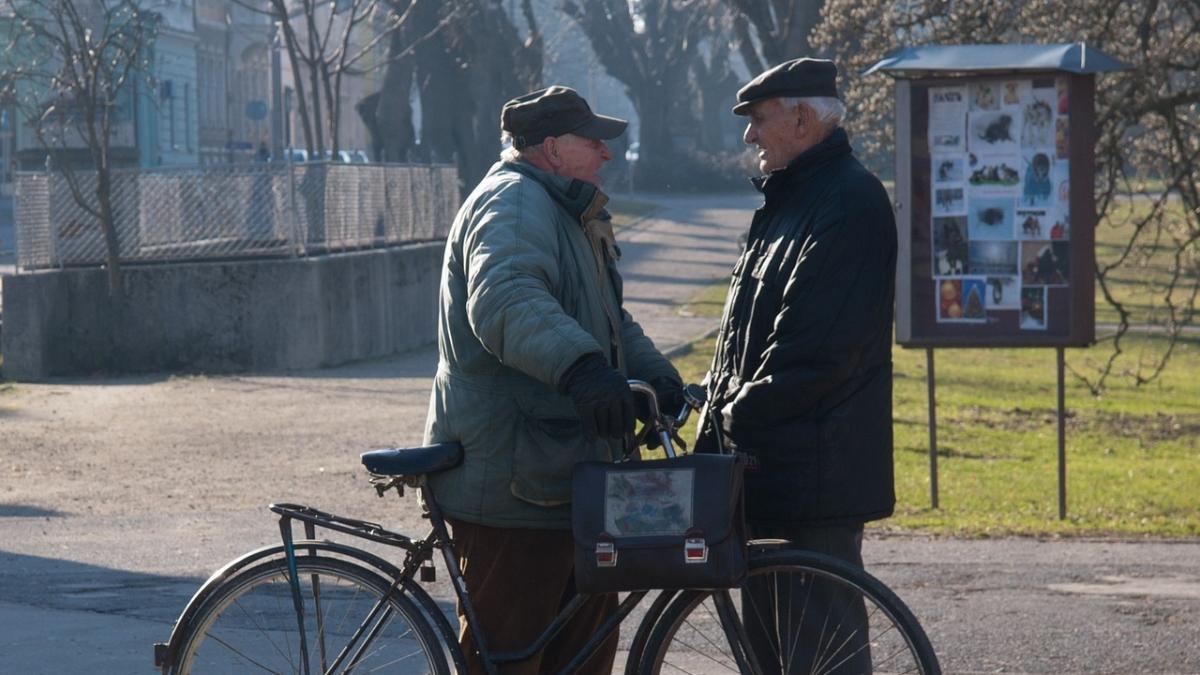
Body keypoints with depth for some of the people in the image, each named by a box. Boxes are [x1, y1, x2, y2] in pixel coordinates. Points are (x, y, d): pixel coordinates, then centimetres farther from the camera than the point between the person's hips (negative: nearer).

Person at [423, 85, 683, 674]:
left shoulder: (566, 213, 22)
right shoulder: (513, 202, -14)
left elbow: (610, 321, 29)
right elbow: (506, 300, -34)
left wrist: (655, 374, 10)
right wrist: (579, 366, -50)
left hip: (566, 477, 11)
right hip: (510, 486, -11)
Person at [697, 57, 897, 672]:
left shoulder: (849, 201, -14)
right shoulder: (788, 199, 19)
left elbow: (818, 345, -21)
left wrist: (742, 415, -16)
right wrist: (720, 414, 12)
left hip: (816, 462, -10)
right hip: (765, 455, 10)